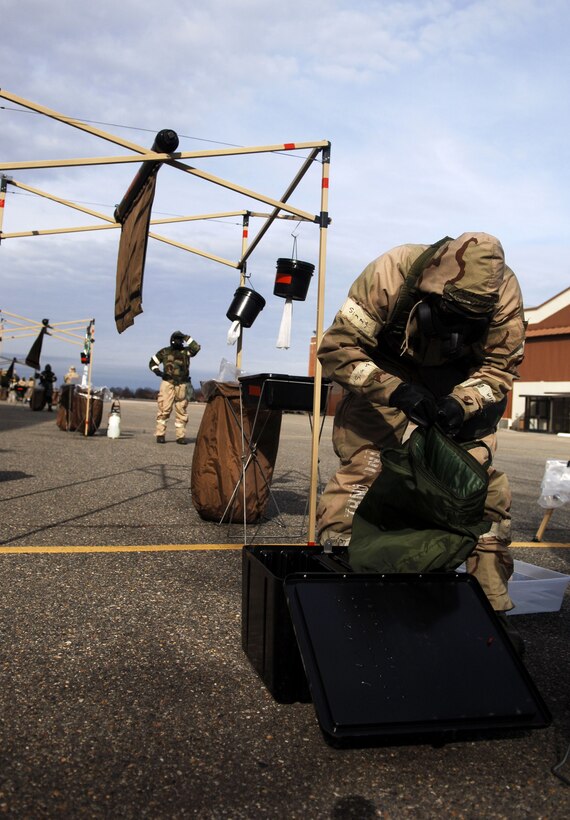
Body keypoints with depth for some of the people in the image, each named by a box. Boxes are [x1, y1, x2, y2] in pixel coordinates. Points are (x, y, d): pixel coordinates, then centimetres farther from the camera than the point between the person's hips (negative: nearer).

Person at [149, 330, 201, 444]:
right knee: (164, 410, -6)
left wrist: (187, 338, -6)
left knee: (181, 411, 4)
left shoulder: (186, 351, 10)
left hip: (182, 385, 2)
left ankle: (180, 436, 9)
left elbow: (196, 348, -9)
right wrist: (157, 371, -3)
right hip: (168, 384, -2)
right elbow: (152, 362, 15)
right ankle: (160, 435, -2)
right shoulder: (164, 352, 9)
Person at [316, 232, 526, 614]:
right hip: (385, 372, -2)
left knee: (484, 478, -6)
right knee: (360, 467, -18)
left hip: (458, 380, 2)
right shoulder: (390, 275, -34)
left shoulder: (503, 292, -27)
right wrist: (396, 391, -42)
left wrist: (462, 403, -35)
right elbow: (337, 349, -29)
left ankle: (491, 598, 9)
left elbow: (500, 366, -15)